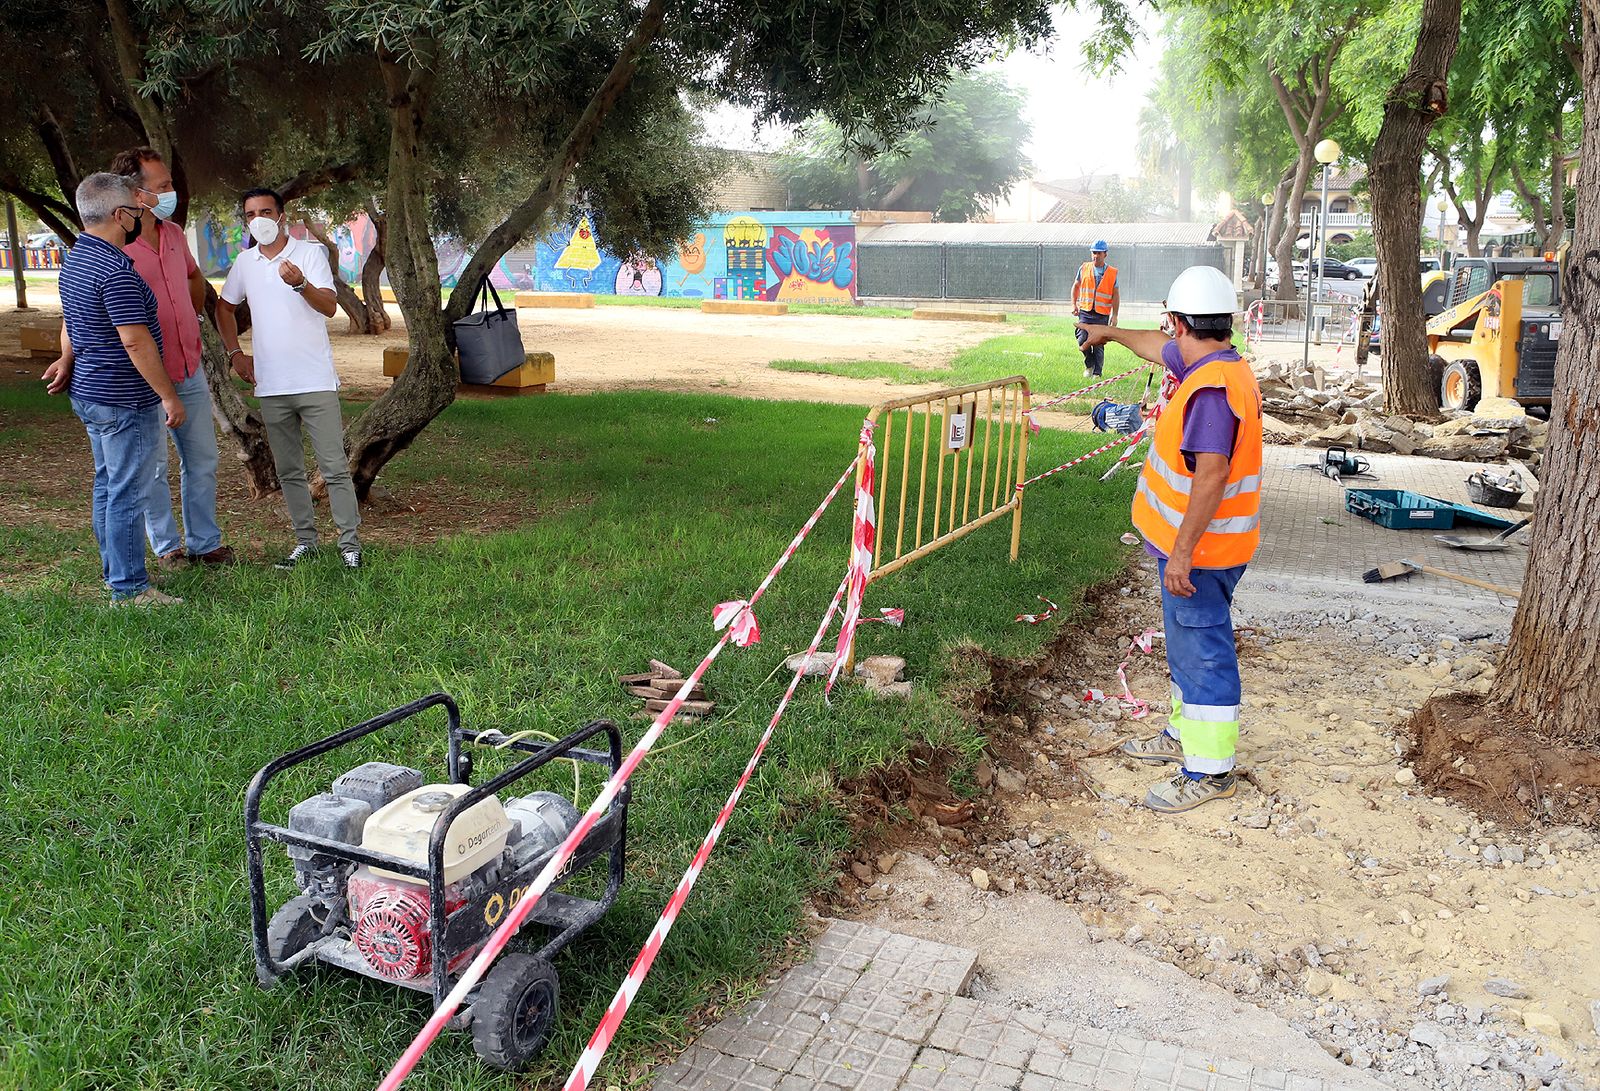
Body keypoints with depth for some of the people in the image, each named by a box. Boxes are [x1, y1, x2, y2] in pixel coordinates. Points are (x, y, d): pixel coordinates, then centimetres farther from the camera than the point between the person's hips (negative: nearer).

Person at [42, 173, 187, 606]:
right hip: (124, 400, -10)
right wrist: (168, 395, -19)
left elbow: (71, 324, 22)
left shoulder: (75, 259, 12)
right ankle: (129, 589, 2)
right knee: (128, 493, -4)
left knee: (108, 485, 18)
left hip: (90, 393, 10)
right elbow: (136, 341, -24)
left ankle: (114, 572, 30)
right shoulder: (116, 270, -22)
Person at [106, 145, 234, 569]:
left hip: (190, 370, 7)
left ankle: (204, 542, 23)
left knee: (202, 461, 12)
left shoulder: (173, 233, 7)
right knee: (154, 467, 5)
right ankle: (167, 546, 19)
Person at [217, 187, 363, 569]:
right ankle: (305, 541, 20)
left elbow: (330, 307, -14)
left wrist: (300, 283, -32)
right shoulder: (244, 262, 10)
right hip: (271, 386, 5)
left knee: (335, 467, -4)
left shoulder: (310, 252, -2)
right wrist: (235, 353, 15)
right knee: (288, 471, 10)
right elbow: (224, 308, 25)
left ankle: (350, 542, 2)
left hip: (316, 382, -4)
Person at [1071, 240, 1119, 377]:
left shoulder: (1112, 273, 3)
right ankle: (1089, 365, 12)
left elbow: (1116, 295, 5)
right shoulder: (1084, 268, 6)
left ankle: (1097, 373, 13)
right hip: (1085, 312, 1)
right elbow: (1075, 286, 17)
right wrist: (1074, 305, 8)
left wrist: (1115, 315, 0)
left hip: (1102, 315, -1)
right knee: (1083, 340, -13)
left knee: (1099, 345, 1)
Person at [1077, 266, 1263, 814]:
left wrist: (1181, 553, -30)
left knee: (1203, 649, -1)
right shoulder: (1210, 365, 7)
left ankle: (1210, 769, 9)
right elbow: (1158, 347, 27)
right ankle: (1186, 734, 38)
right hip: (1194, 543, 10)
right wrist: (1111, 332, 43)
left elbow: (1212, 474, -31)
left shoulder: (1213, 388, -25)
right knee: (1188, 643, 22)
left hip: (1200, 549, -10)